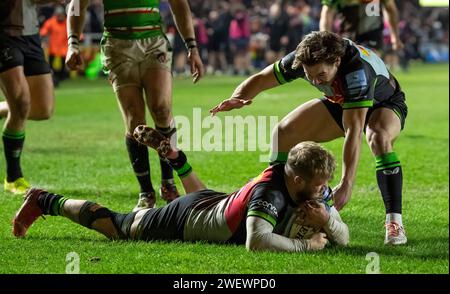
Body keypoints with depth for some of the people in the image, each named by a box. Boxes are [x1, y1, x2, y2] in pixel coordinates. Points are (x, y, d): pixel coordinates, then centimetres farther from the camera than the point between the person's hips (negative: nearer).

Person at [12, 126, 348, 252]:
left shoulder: (314, 188, -17)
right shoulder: (269, 191, -40)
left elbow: (343, 237, -13)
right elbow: (256, 241, -55)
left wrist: (326, 221, -35)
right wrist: (305, 244, -46)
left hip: (215, 202, 7)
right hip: (185, 220, -7)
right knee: (112, 225, 13)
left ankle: (173, 154, 49)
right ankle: (44, 201, 28)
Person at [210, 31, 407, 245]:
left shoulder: (357, 71, -44)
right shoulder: (302, 58, -27)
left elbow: (353, 132, -47)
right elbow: (260, 79, -15)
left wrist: (346, 184, -53)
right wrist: (237, 98, -38)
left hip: (385, 102, -6)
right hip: (340, 103, 6)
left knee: (379, 137, -39)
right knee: (284, 132, -7)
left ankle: (394, 223, -35)